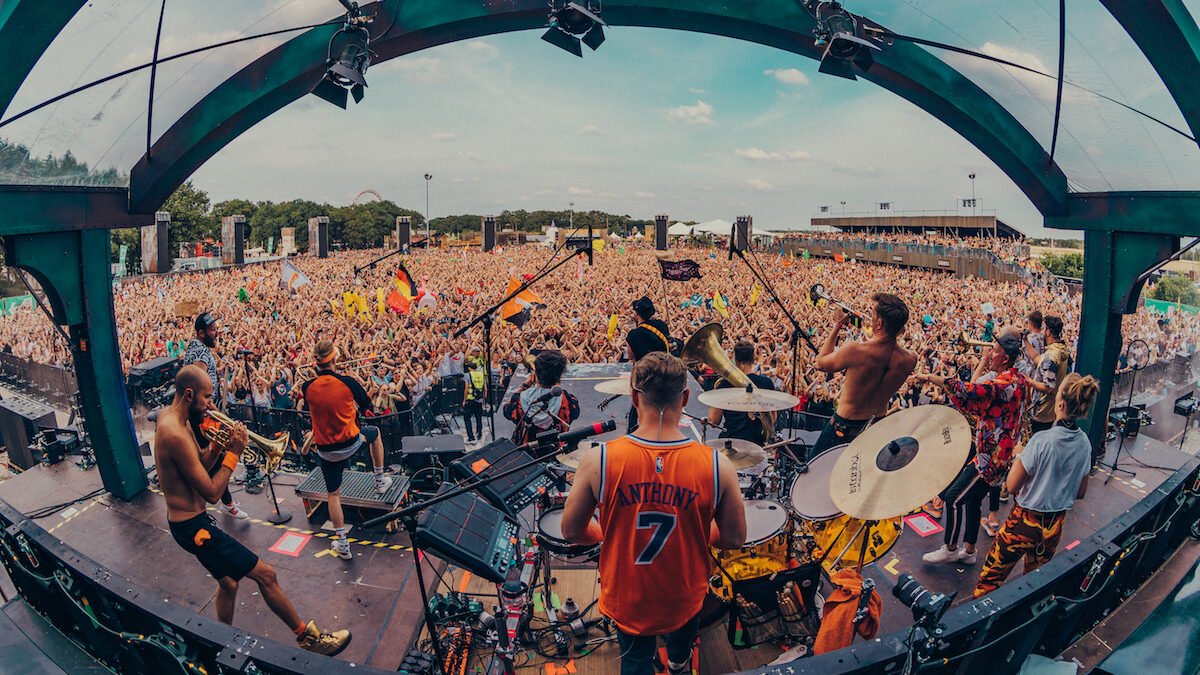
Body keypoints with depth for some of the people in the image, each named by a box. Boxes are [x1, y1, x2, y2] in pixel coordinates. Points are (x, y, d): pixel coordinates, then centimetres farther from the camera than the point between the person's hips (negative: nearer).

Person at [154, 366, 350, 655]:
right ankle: (308, 637, 5)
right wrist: (233, 453, -16)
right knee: (265, 574, -6)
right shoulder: (176, 434, -28)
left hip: (184, 520, 11)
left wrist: (219, 442, -2)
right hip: (193, 526, -11)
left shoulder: (172, 417, 4)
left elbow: (200, 463, 14)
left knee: (228, 583, 23)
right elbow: (211, 492, -24)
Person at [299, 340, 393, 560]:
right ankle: (380, 480, 39)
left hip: (326, 450, 1)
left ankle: (342, 545, 19)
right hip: (352, 443, -1)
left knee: (333, 494, 15)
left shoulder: (307, 388, -11)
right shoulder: (347, 382, -15)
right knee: (375, 432, 31)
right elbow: (367, 405, 0)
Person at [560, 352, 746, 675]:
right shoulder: (716, 465, -24)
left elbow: (572, 531, -11)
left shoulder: (599, 460, -25)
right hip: (686, 597, 2)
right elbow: (734, 538, -10)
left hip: (627, 598, -2)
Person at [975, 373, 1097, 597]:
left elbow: (1012, 486, -19)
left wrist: (1018, 455, -5)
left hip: (1026, 521, -6)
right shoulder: (1084, 443, -5)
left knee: (991, 577, 10)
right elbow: (1080, 493, 6)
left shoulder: (1042, 440, -25)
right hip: (1055, 525, 6)